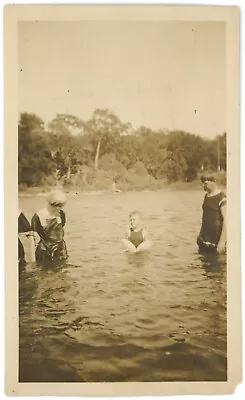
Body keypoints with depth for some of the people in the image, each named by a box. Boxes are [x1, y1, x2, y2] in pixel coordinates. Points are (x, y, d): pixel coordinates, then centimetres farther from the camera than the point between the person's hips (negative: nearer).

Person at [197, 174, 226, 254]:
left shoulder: (221, 198, -13)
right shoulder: (206, 196, 12)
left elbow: (226, 220, -17)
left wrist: (222, 241, -21)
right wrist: (200, 233, 21)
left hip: (216, 239, -7)